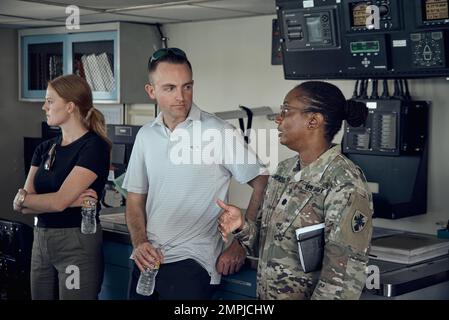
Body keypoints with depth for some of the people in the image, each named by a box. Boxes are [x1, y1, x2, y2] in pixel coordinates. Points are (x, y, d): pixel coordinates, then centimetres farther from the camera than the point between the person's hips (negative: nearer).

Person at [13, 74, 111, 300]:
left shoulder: (93, 146, -12)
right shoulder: (44, 149, 10)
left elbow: (58, 201, -19)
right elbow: (25, 207, 1)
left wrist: (21, 198, -2)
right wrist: (70, 201, -14)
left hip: (78, 244, -6)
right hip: (40, 241, 7)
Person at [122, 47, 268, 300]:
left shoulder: (219, 132, -9)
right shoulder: (146, 136, 7)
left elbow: (262, 185, -8)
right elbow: (136, 197, 13)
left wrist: (240, 244, -9)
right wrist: (140, 243, -3)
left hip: (192, 263, -5)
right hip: (148, 259, 5)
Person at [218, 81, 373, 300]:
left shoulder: (344, 186, -20)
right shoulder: (284, 171, 2)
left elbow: (344, 278, -21)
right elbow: (268, 241, 9)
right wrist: (243, 227, -9)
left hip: (310, 295, -6)